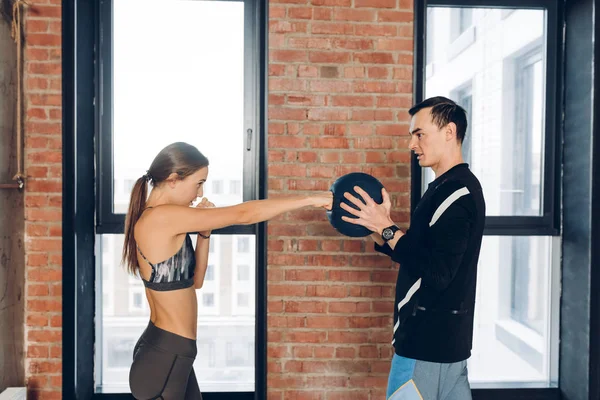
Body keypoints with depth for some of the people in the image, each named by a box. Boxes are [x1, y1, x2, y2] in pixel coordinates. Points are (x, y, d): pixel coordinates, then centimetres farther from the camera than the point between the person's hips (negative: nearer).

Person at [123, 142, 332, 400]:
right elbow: (243, 215, -21)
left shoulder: (155, 221, 8)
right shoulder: (163, 217, -21)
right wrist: (311, 200, -14)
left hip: (170, 354, 9)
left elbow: (194, 281, 12)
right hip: (163, 359, -9)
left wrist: (204, 231, 1)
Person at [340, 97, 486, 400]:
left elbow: (436, 274, -26)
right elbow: (418, 255, 14)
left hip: (428, 339, -10)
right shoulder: (453, 187, 12)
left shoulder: (457, 192, -20)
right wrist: (377, 229, 1)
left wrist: (387, 228, -21)